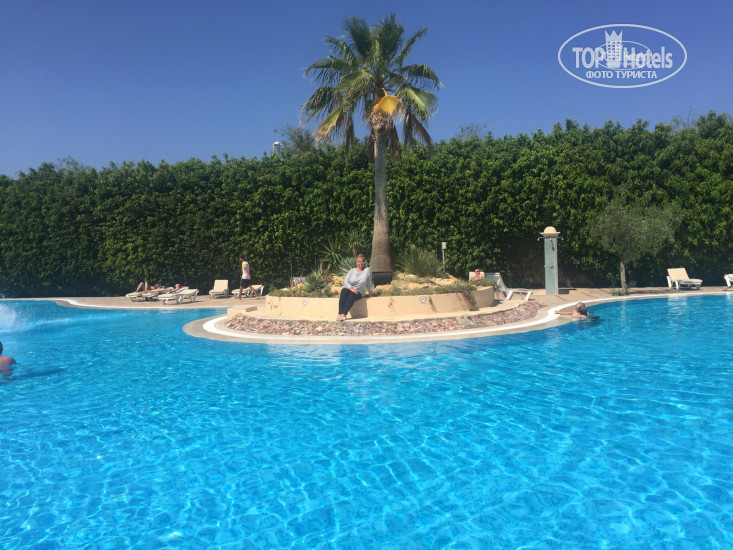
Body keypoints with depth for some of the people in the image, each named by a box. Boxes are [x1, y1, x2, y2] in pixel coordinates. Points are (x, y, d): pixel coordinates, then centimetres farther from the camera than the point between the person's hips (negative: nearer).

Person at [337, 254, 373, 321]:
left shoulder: (367, 270, 3)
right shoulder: (351, 271, 6)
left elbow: (369, 283, 10)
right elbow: (345, 281, -4)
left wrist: (370, 293, 11)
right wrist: (351, 288, -19)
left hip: (359, 292, -1)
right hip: (348, 289, 1)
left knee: (352, 295, -35)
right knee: (344, 291, -33)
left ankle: (344, 314, -45)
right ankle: (339, 314, -41)